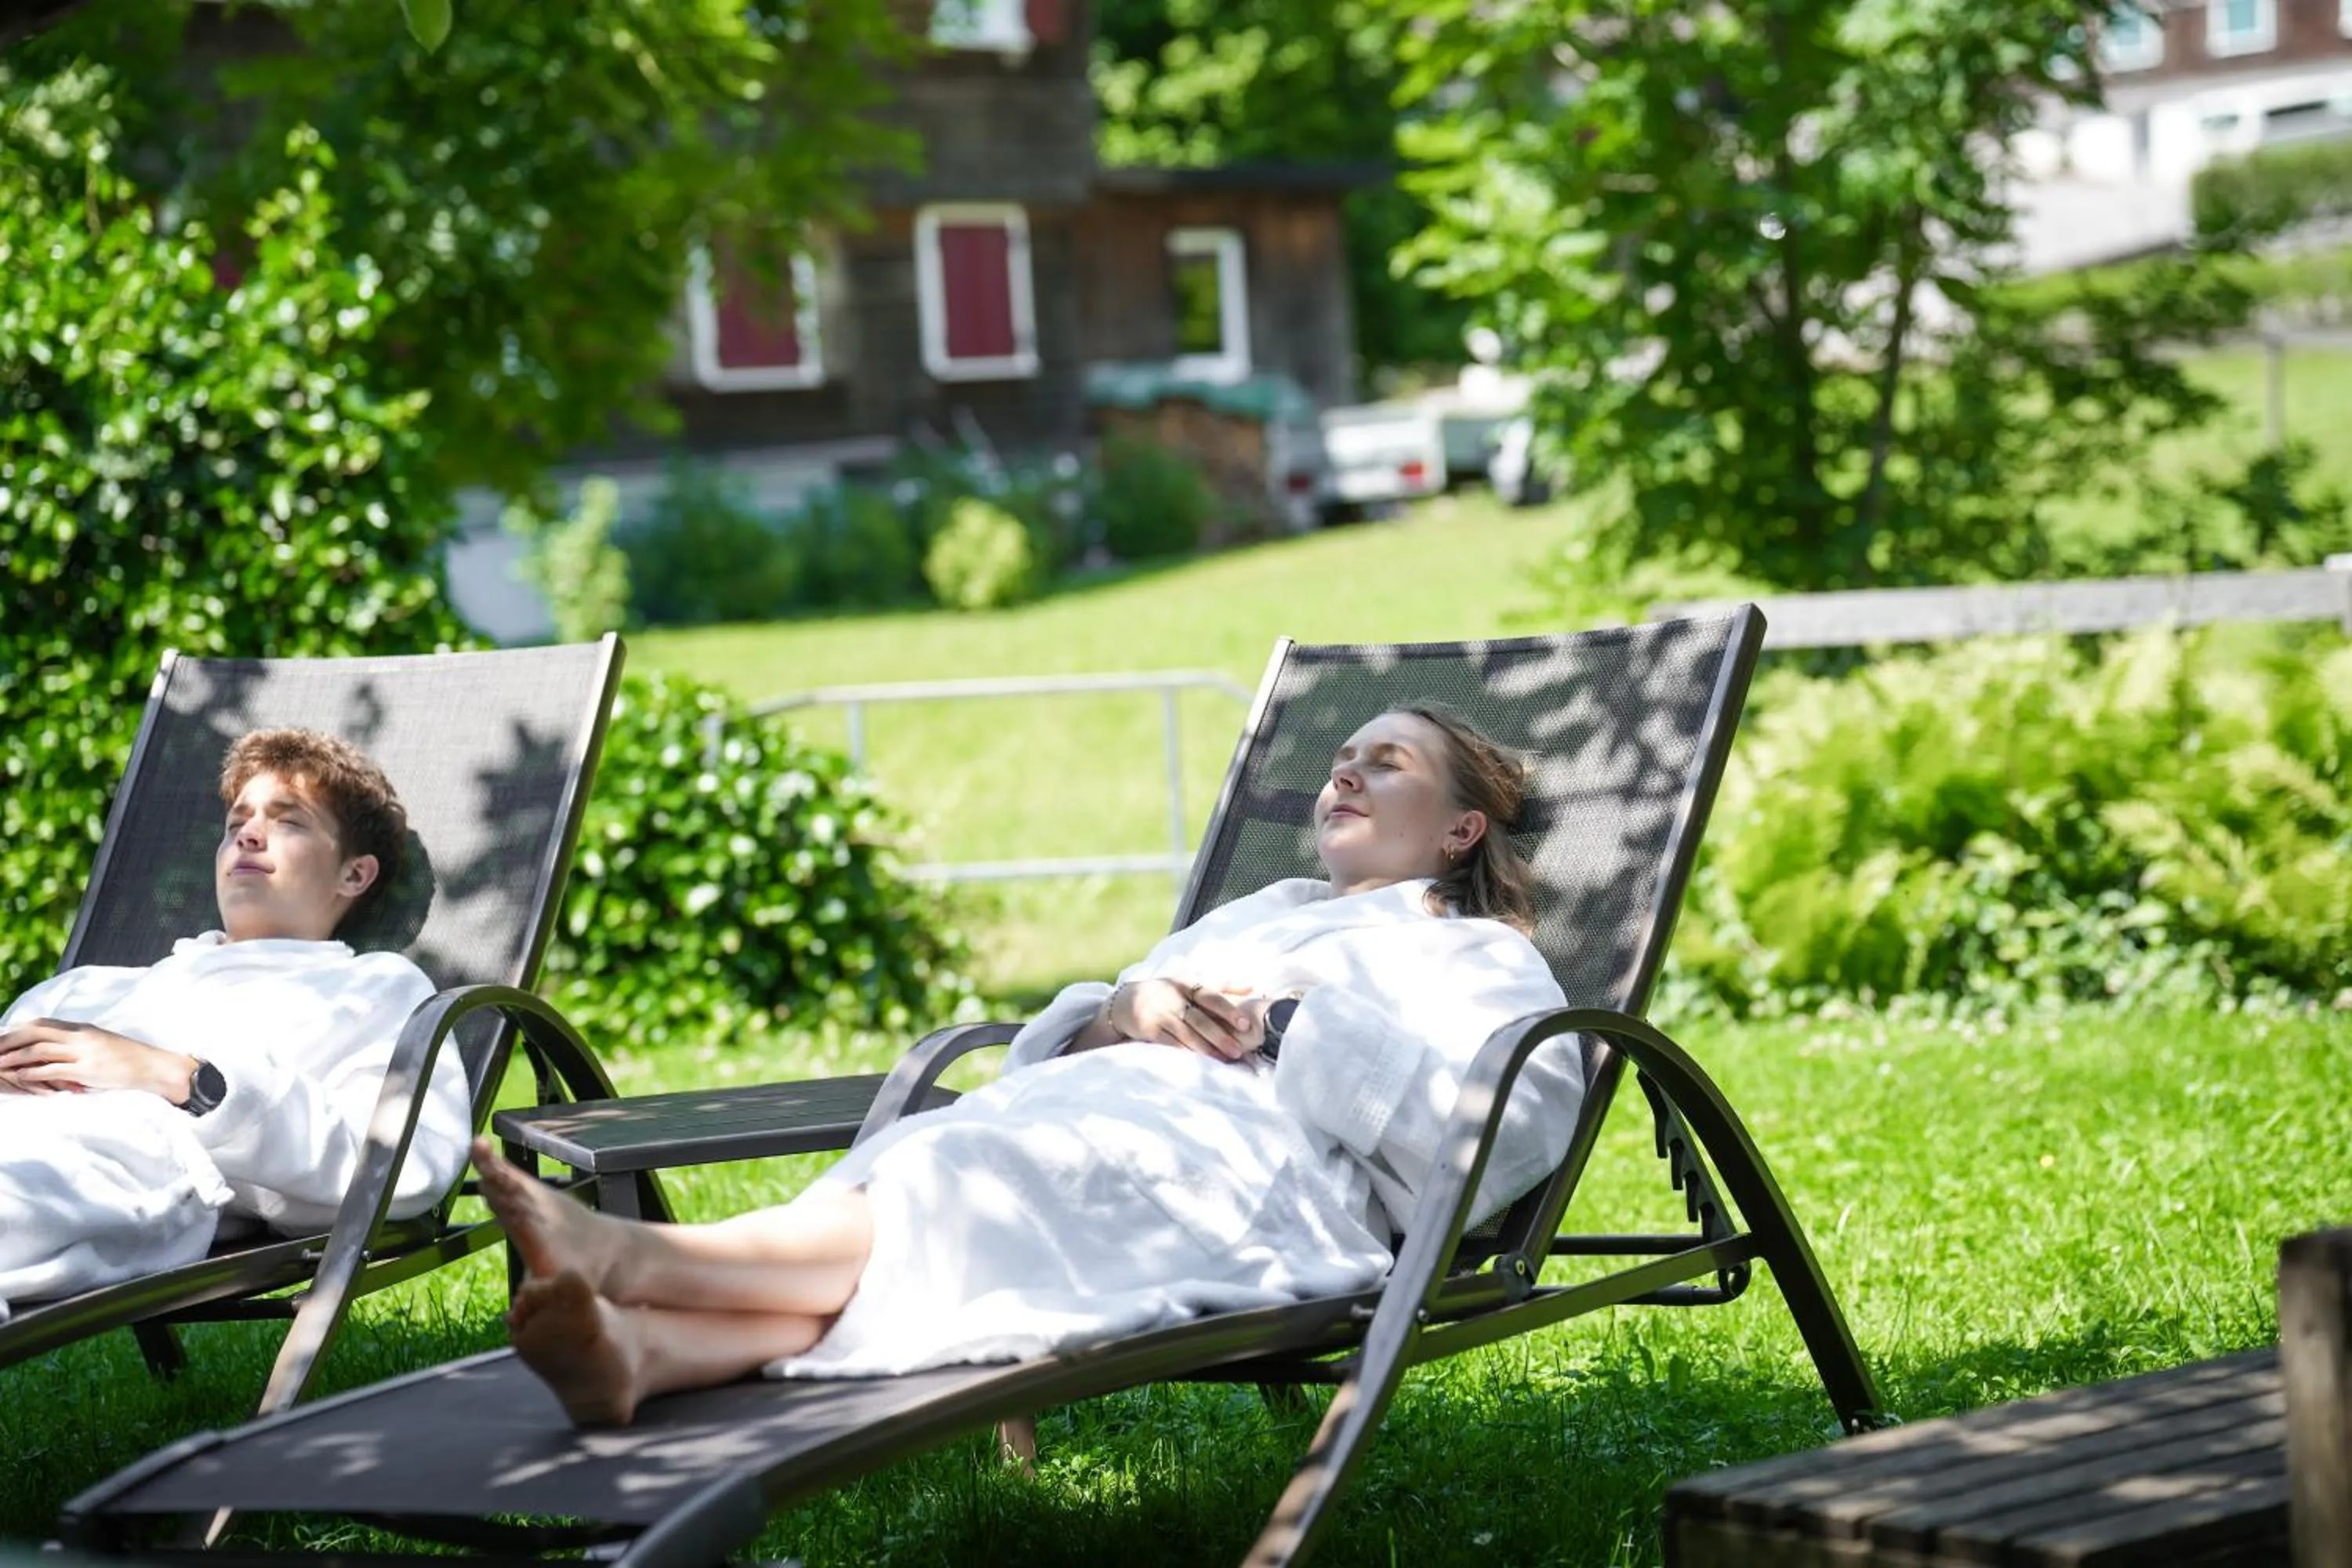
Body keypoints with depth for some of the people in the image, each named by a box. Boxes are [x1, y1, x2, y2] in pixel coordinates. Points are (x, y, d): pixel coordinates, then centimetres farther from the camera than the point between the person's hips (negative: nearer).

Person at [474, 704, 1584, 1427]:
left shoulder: (1482, 958, 25)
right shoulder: (1255, 916, 42)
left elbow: (1517, 1121, 0)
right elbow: (1042, 1048, 29)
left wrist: (1285, 1028, -4)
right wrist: (1122, 1013, 5)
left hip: (1253, 1165, -5)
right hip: (1089, 1119, 5)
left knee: (985, 1189, -34)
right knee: (926, 1166, -31)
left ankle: (630, 1256, -57)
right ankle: (638, 1348, -58)